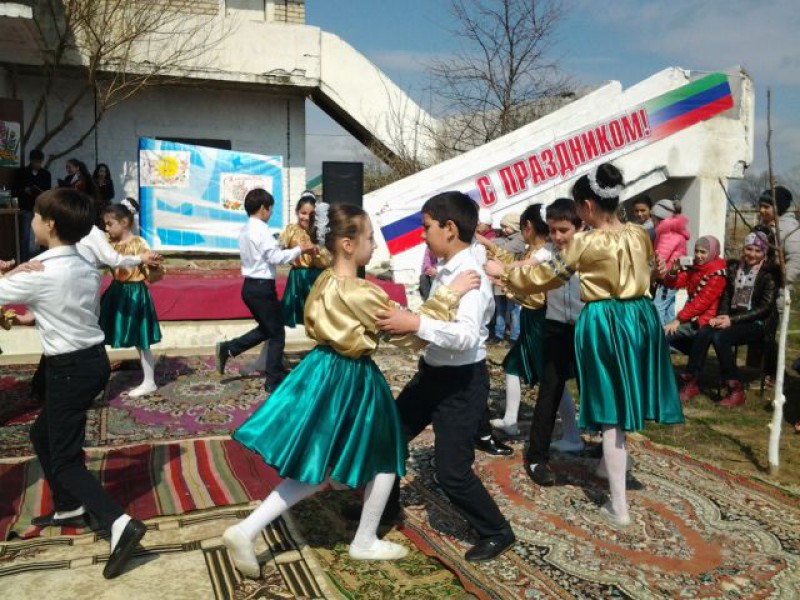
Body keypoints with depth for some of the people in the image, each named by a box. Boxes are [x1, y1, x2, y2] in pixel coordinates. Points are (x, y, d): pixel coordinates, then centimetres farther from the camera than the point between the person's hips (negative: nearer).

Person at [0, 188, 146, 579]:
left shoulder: (40, 273, -17)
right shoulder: (86, 269, 5)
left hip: (70, 368, -8)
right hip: (93, 360, 8)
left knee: (65, 459, -2)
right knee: (42, 434, 25)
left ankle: (119, 524, -16)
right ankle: (68, 508, 36)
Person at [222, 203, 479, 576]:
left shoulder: (325, 281, 3)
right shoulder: (360, 294, -24)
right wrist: (450, 295, -16)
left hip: (324, 372, 9)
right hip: (351, 381, -8)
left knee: (316, 468, 17)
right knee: (386, 459, 15)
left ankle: (246, 530, 11)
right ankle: (365, 543, 30)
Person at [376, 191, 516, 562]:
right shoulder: (445, 270, 4)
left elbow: (466, 336, -36)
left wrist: (416, 324, -40)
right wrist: (404, 322, -1)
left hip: (462, 382, -9)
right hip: (433, 372, 9)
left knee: (452, 471, -1)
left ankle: (497, 533, 23)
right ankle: (385, 506, 43)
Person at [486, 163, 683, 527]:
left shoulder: (585, 242, -13)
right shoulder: (639, 235, 4)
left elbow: (546, 276, -3)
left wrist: (504, 273, 9)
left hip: (604, 323, -6)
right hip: (641, 318, 6)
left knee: (611, 413, 1)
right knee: (623, 401, 22)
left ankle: (619, 507, 7)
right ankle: (608, 465, 43)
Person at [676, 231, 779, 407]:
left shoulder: (769, 273, -5)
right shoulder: (734, 268, 11)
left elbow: (765, 308, -11)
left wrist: (732, 320, -19)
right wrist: (722, 316, -9)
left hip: (758, 323, -5)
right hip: (732, 319, 5)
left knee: (720, 337, -31)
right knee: (702, 332, -24)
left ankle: (736, 391, -21)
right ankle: (690, 382, -20)